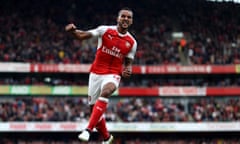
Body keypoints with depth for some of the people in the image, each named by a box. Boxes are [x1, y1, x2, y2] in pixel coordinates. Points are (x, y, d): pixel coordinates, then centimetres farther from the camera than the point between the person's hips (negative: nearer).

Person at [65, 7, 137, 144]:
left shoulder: (132, 42, 2)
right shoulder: (105, 30, -4)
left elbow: (128, 62, 12)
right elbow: (82, 36, -5)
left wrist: (128, 70, -10)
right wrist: (73, 30, -26)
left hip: (113, 74, -1)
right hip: (96, 72, 1)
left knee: (106, 91, -35)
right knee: (94, 107, 6)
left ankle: (88, 130, -39)